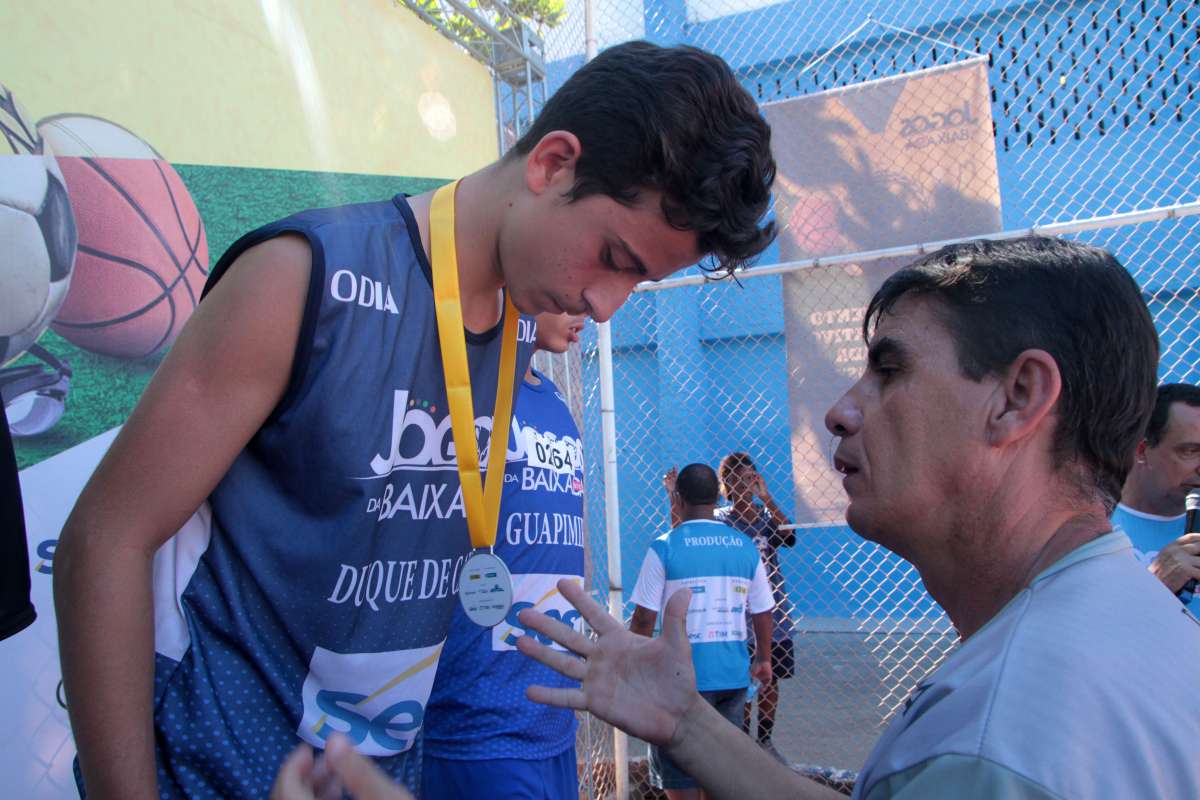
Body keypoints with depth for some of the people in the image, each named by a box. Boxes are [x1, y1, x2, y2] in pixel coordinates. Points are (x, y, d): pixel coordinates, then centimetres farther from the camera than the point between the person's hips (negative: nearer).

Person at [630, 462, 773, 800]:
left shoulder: (664, 547, -10)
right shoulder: (745, 546, 2)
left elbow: (644, 619, -9)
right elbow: (763, 612, 9)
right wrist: (763, 658, 24)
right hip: (733, 675, 4)